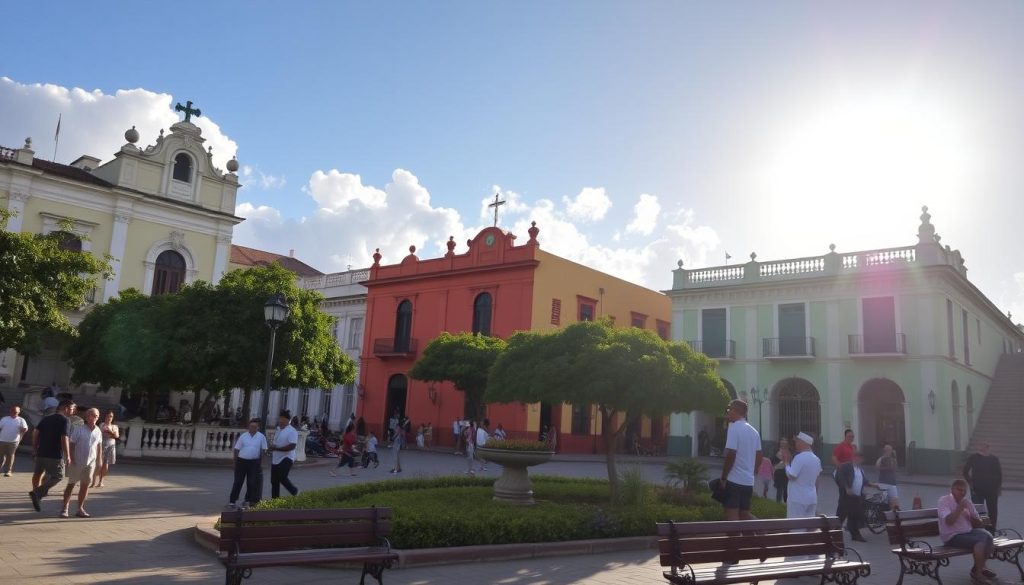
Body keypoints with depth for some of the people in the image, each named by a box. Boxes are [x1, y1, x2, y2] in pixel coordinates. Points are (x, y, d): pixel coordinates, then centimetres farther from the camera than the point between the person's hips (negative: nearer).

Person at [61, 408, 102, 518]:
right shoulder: (79, 429, -7)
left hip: (90, 462, 4)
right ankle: (65, 508, 10)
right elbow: (71, 444, -7)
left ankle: (80, 508, 14)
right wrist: (72, 459, -13)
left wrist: (99, 459, 10)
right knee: (71, 484, 3)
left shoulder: (98, 431, 6)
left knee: (85, 485, 6)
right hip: (77, 462, -4)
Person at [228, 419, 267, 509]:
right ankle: (232, 501, 7)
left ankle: (248, 501, 14)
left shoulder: (261, 437, 2)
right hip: (242, 461, 0)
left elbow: (263, 450, 6)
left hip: (254, 462, 0)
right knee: (238, 481, 3)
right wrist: (235, 462, 0)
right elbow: (236, 449, 4)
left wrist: (260, 461, 1)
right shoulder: (243, 436, 2)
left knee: (251, 482, 3)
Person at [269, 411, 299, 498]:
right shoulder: (278, 430, 13)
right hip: (276, 459, 8)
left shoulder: (292, 431, -14)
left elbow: (292, 446, -23)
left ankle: (295, 492, 7)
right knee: (274, 481, 8)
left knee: (282, 478, -17)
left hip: (286, 459, -8)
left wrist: (276, 448, -23)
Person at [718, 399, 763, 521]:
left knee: (732, 516, -2)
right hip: (748, 481, 8)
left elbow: (731, 455, -19)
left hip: (734, 480, -7)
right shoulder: (754, 431, 12)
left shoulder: (734, 427, -12)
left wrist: (723, 477, -11)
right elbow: (759, 458, 16)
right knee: (744, 514, 18)